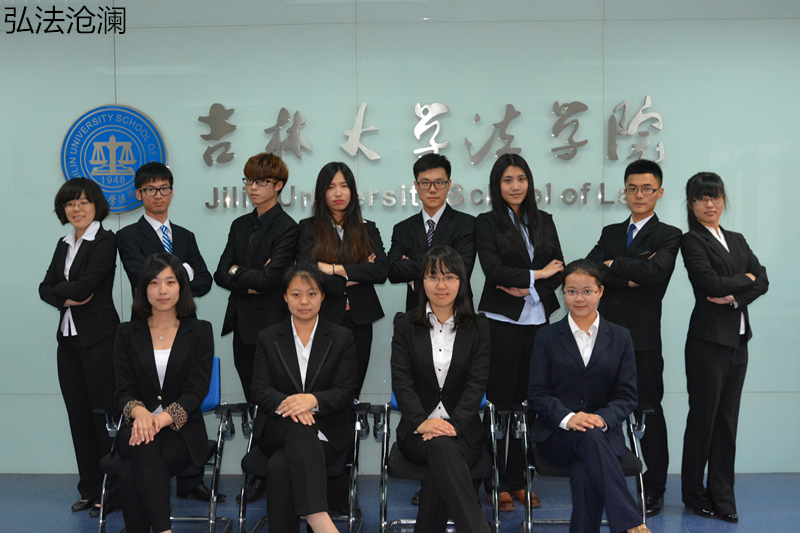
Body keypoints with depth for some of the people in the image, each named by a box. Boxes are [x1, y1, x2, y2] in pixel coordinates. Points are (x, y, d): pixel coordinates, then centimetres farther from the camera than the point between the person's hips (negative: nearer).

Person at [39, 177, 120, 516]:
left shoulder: (105, 241, -7)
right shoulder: (64, 245, 16)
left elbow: (87, 284, -18)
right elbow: (46, 288, 9)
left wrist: (58, 291, -1)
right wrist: (66, 298, -11)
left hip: (99, 338, -7)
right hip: (69, 338, 8)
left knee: (104, 412, -3)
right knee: (78, 415, 10)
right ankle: (89, 489, 20)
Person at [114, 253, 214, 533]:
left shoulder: (199, 331, 6)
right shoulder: (128, 333, 11)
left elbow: (196, 391, -4)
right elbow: (123, 391, 3)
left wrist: (162, 418, -23)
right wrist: (140, 413, -22)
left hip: (182, 430, -1)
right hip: (138, 426, 1)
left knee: (130, 473, -30)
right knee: (145, 449, -36)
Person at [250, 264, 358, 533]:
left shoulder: (342, 338, 8)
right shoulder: (268, 338, 12)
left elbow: (346, 392, -1)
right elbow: (260, 390, 1)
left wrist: (313, 400, -23)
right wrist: (286, 405, -23)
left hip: (326, 431, 0)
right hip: (277, 429, 1)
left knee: (280, 466, -33)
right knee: (300, 426, -38)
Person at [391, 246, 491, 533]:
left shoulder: (478, 327, 9)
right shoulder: (405, 324, 8)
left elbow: (477, 383, -1)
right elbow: (401, 380, -2)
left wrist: (453, 424, -19)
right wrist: (421, 421, -20)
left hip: (463, 430, 1)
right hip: (417, 430, 0)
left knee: (438, 470, -34)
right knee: (441, 448, -36)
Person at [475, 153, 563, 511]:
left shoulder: (544, 222, 14)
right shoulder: (487, 223, 1)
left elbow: (558, 270, 7)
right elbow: (494, 270, -11)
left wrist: (528, 289, -8)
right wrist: (537, 274, -7)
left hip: (537, 320, 4)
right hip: (502, 321, -3)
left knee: (528, 401, 4)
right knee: (501, 401, 0)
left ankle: (518, 481, 15)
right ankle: (500, 484, 9)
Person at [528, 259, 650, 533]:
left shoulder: (620, 337, 11)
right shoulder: (547, 337, 9)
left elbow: (627, 395, 5)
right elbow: (537, 393, 2)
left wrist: (601, 418, -17)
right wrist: (568, 418, -19)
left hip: (604, 432, 1)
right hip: (556, 435, -1)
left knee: (585, 472, -35)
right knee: (589, 438, -37)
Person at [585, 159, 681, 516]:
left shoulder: (668, 236, 4)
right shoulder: (611, 233, 17)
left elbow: (656, 270, -16)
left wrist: (613, 266, -4)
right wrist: (630, 277, -10)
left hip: (643, 338, -3)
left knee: (648, 412, 3)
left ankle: (653, 490, 15)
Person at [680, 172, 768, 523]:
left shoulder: (737, 240, 15)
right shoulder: (692, 241, -5)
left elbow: (762, 281, 5)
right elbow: (711, 283, -17)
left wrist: (735, 297, -12)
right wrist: (745, 278, -1)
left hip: (738, 338, 6)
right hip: (709, 339, -6)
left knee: (728, 418, 8)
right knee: (703, 416, 2)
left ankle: (722, 496, 16)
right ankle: (694, 494, 15)